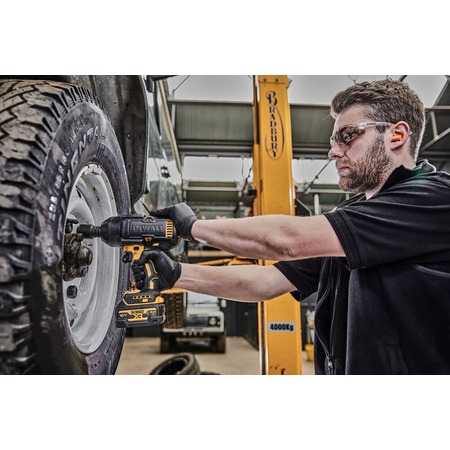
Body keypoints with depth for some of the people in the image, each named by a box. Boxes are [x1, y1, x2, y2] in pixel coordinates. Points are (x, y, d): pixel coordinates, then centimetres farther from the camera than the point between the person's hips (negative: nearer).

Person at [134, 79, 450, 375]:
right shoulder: (347, 221, 10)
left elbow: (289, 240, -20)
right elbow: (268, 282, 4)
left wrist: (192, 225, -10)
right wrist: (177, 274, -4)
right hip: (338, 368, 5)